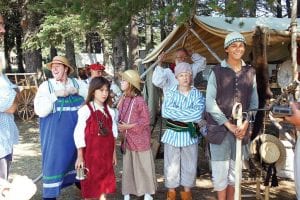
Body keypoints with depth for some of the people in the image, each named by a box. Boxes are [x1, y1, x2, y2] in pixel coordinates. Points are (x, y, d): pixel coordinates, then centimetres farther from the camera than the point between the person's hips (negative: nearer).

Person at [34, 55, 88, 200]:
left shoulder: (77, 83, 2)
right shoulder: (46, 86, -5)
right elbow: (40, 111, -13)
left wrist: (77, 91, -13)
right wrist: (55, 95, -19)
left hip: (76, 131, 3)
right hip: (54, 132, -3)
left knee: (78, 157, 19)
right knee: (53, 160, -2)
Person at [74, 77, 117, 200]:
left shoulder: (109, 111, 5)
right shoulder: (85, 110, -11)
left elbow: (113, 134, 10)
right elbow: (79, 134, -10)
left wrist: (114, 153, 11)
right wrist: (80, 157, -10)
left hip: (105, 154, 5)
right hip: (90, 154, -5)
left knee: (104, 183, 12)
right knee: (90, 185, 6)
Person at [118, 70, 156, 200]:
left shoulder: (139, 100, -17)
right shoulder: (123, 100, 3)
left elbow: (146, 120, -16)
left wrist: (129, 126, -18)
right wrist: (120, 128, -5)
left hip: (140, 140, -6)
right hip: (127, 140, 6)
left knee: (143, 166, 7)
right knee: (128, 167, 14)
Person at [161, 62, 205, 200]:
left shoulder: (197, 94, -2)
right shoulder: (170, 93, -2)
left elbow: (198, 113, -19)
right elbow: (165, 112, -18)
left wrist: (176, 112, -18)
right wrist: (188, 114, -19)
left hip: (190, 135, 0)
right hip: (172, 134, 0)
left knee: (189, 165, 11)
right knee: (171, 165, 9)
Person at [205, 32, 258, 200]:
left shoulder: (250, 72, 7)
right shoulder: (217, 71, -4)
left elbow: (254, 102, 8)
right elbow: (210, 102, -9)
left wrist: (246, 123, -7)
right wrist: (228, 124, -14)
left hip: (241, 127, 3)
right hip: (219, 127, -3)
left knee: (235, 168, 13)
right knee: (220, 169, 0)